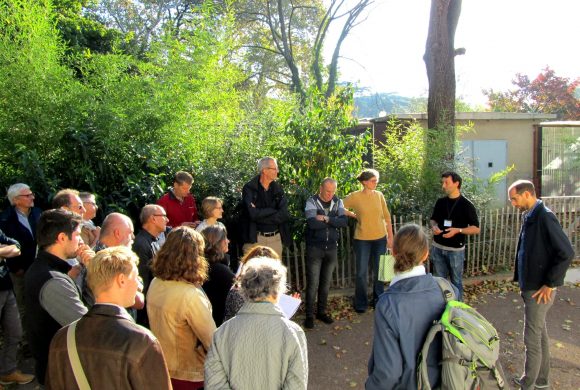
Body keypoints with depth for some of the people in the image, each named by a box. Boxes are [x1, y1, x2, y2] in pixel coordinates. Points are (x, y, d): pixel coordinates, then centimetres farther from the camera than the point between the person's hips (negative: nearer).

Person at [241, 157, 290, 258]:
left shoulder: (278, 189, 7)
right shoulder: (249, 188, -6)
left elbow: (284, 215, -5)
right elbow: (253, 214, -19)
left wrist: (261, 214, -12)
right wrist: (273, 211, -7)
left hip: (275, 238, 4)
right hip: (255, 238, -4)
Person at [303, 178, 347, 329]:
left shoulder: (338, 202, 4)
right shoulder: (312, 201, -9)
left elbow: (344, 221, -10)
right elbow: (312, 223, -23)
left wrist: (326, 219, -21)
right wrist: (333, 222, -13)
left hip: (332, 248, 4)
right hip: (314, 248, -4)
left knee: (326, 282, 13)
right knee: (313, 283, 0)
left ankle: (322, 311, 27)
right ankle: (309, 315, 11)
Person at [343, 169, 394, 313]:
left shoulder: (379, 195, 0)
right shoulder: (355, 196, -8)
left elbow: (387, 217, 5)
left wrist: (390, 237, 5)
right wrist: (354, 215, -3)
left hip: (380, 238, 3)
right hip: (362, 239, -2)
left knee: (379, 271, 13)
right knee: (362, 273, 6)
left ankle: (378, 300, 30)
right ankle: (361, 303, 21)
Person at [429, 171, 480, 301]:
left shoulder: (466, 205, -9)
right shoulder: (440, 202, 4)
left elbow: (476, 228, -7)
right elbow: (433, 219, 18)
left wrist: (458, 230, -22)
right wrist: (434, 227, -6)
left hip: (456, 250, -4)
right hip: (438, 248, 4)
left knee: (456, 281, 7)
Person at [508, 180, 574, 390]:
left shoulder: (545, 217, -20)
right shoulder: (529, 216, 6)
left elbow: (566, 252, -23)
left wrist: (550, 284, -18)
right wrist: (523, 281, 11)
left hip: (540, 289, -9)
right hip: (531, 286, 9)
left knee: (532, 338, 2)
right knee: (540, 333, 20)